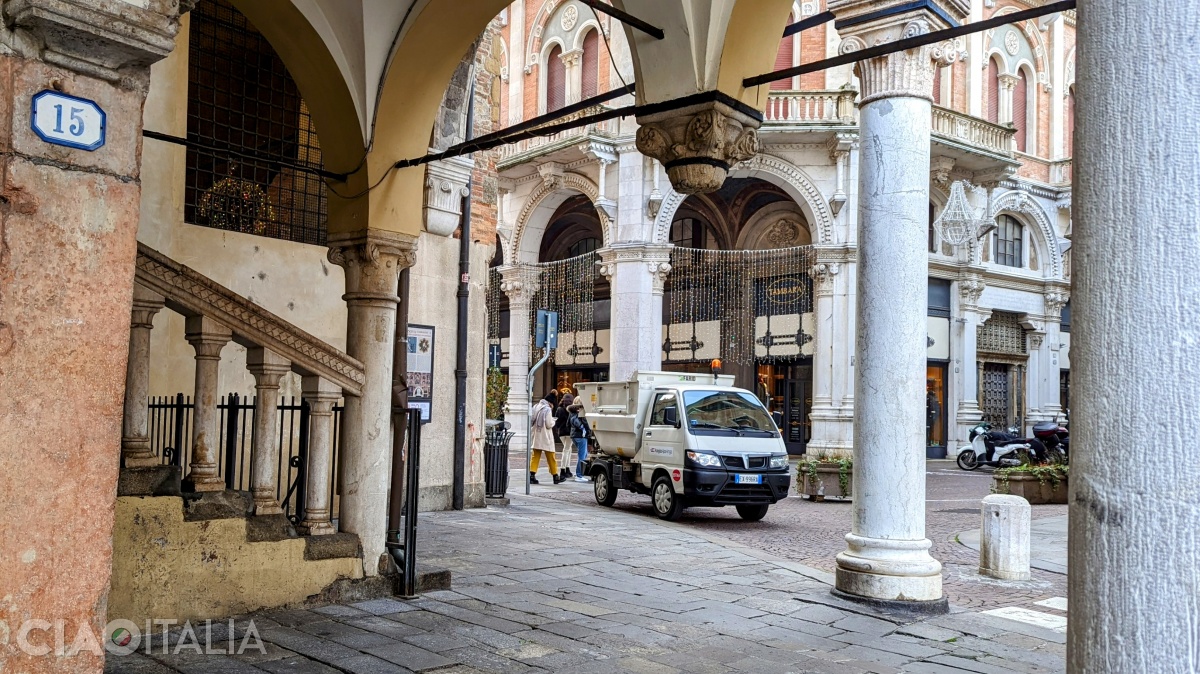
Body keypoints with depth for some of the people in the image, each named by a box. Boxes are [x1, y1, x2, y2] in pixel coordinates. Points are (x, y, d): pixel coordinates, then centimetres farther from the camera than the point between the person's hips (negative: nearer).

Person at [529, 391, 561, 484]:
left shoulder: (535, 407, 5)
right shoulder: (547, 409, -16)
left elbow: (530, 420, 7)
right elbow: (549, 424, -14)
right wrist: (553, 421, 5)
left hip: (535, 436, 6)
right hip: (545, 437, -6)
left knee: (535, 456, 7)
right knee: (551, 458, 6)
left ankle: (532, 475, -4)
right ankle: (555, 476, 15)